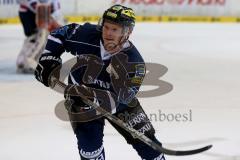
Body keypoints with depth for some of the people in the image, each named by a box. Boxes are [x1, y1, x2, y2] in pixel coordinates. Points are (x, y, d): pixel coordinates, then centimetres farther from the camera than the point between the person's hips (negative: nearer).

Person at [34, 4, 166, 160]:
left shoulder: (134, 62, -29)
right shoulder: (86, 34, -24)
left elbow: (119, 98, -34)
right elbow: (59, 34, -4)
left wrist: (92, 96, -49)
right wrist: (48, 59, -12)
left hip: (119, 100, 0)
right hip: (81, 98, 0)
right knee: (89, 138, -19)